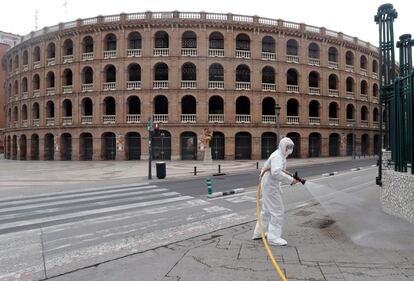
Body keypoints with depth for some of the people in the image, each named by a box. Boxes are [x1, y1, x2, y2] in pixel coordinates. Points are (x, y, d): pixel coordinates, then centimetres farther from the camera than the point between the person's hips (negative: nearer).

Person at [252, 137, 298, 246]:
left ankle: (259, 233, 29)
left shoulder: (279, 156, 15)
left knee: (267, 210, 19)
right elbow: (276, 173, -34)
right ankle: (273, 237, 2)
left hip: (269, 185, 11)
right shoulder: (277, 157, -19)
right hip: (271, 187, -11)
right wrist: (290, 180, -30)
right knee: (277, 211, -5)